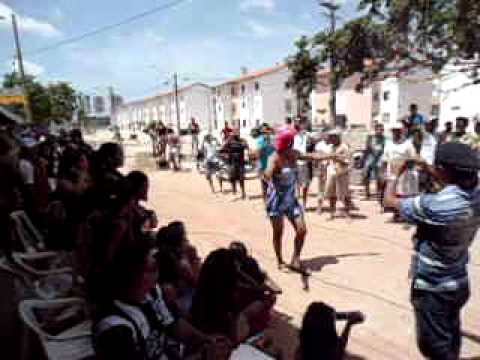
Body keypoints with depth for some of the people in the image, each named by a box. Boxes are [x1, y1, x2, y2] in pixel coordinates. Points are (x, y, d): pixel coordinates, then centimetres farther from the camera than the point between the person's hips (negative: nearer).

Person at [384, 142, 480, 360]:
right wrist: (427, 168, 8)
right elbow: (457, 183, 13)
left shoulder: (434, 205, -32)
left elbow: (390, 200, -17)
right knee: (451, 337, 29)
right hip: (459, 283, 7)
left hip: (432, 288, -7)